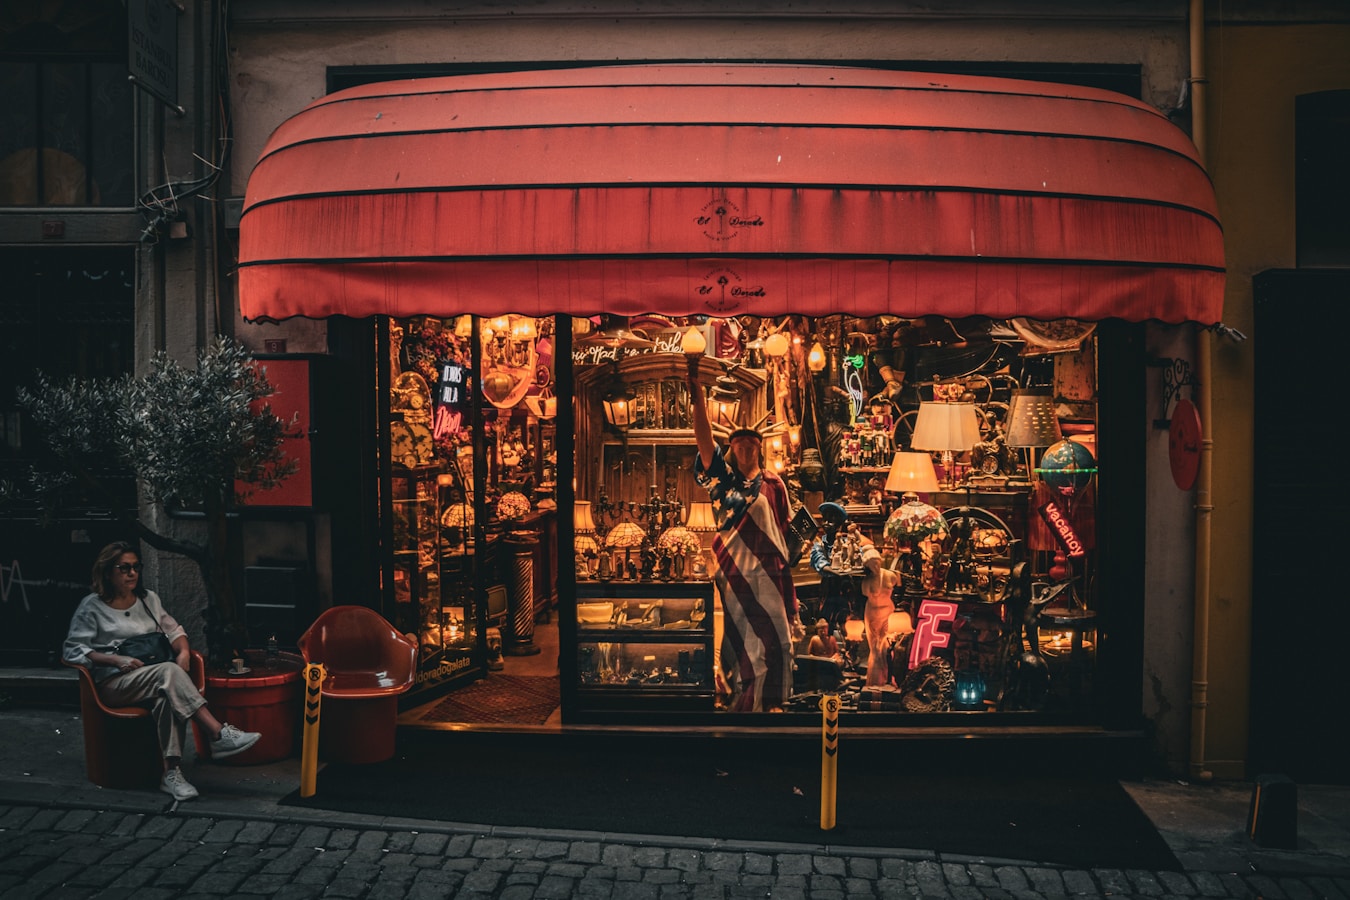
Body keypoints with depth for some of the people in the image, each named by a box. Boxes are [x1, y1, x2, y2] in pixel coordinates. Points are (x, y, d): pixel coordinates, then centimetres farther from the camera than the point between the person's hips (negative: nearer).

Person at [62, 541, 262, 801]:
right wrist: (115, 660, -14)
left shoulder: (148, 599, 19)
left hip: (155, 679, 4)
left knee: (166, 699, -36)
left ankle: (171, 772, -42)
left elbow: (173, 630, 23)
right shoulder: (92, 607, 5)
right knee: (169, 671, -35)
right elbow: (72, 650, 0)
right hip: (114, 683, -4)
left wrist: (183, 651, -1)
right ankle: (219, 735, -43)